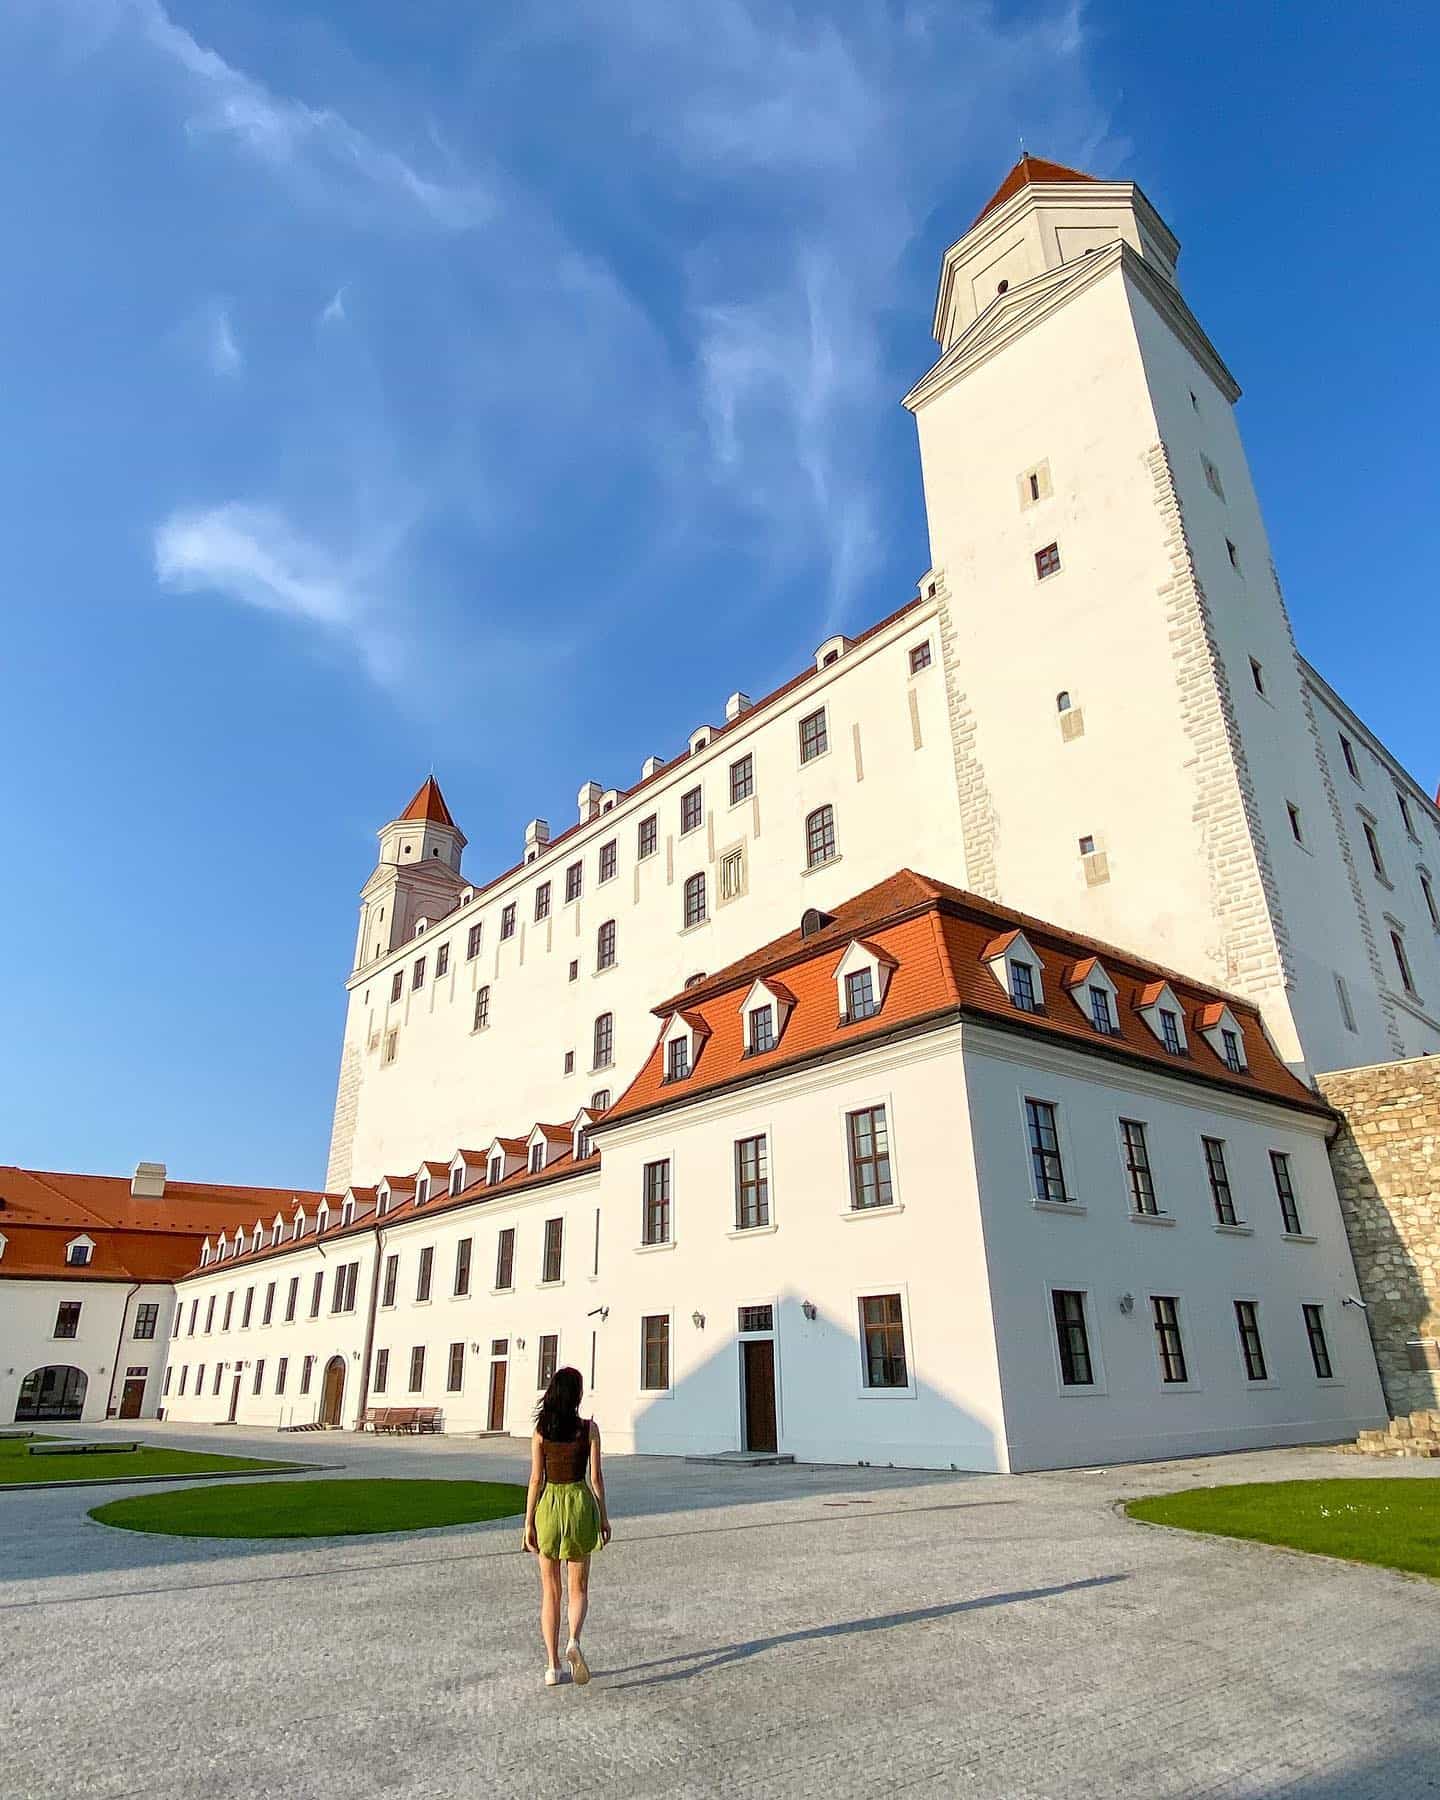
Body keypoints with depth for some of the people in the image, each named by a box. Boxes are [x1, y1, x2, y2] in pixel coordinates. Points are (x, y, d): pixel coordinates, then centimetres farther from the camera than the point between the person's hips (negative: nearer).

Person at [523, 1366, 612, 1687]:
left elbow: (536, 1479, -5)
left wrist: (529, 1522, 1)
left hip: (549, 1505, 1)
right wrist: (603, 1515, 4)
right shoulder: (589, 1428, -7)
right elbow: (596, 1476, -5)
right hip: (580, 1503, -1)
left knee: (550, 1591, 13)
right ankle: (574, 1642, -12)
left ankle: (552, 1667, 12)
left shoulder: (540, 1430, -5)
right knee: (579, 1588, 13)